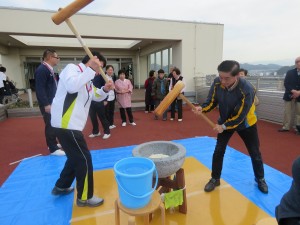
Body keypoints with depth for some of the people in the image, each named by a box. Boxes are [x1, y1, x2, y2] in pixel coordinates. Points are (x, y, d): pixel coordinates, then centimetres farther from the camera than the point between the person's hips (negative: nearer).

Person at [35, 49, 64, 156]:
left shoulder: (49, 69, 13)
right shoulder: (42, 69, -17)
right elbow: (40, 89, -22)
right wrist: (46, 104, -24)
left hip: (53, 102, 10)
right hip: (47, 104, -10)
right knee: (51, 125, -4)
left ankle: (53, 143, 32)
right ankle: (53, 149, 6)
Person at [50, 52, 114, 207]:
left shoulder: (87, 80, 17)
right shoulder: (71, 68, -11)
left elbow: (96, 96, 24)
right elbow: (72, 86, -32)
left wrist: (105, 90, 3)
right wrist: (91, 69, -26)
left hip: (71, 124, 10)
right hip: (65, 123, -10)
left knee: (76, 157, 22)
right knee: (84, 159, -3)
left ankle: (61, 186, 40)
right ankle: (84, 197, 13)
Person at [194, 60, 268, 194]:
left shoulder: (247, 90, -34)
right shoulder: (217, 83, -22)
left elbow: (240, 116, -28)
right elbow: (212, 101, -11)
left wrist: (224, 126, -26)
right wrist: (202, 109, -30)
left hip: (245, 123, -2)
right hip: (225, 121, 3)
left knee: (254, 153, 12)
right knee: (218, 151, 2)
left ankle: (260, 179, 39)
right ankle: (215, 179, 22)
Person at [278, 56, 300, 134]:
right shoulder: (290, 72, 6)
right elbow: (286, 84, -4)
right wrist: (293, 91, -19)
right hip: (289, 95, 1)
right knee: (287, 112, 5)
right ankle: (286, 127, 15)